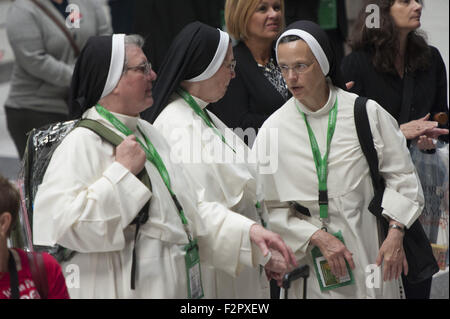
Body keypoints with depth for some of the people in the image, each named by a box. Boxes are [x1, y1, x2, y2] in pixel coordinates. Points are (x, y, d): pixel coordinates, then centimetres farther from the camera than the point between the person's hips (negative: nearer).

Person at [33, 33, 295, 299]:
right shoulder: (82, 144, -14)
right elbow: (59, 224, -26)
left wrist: (249, 231, 2)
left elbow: (193, 206, 14)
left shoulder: (147, 133, 12)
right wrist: (121, 171, -22)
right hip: (123, 290, -8)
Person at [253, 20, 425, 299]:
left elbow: (401, 174, 4)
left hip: (371, 251, 0)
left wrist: (396, 233, -5)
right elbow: (270, 207, -2)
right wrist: (317, 237, -12)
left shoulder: (366, 113, -4)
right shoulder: (273, 129, -3)